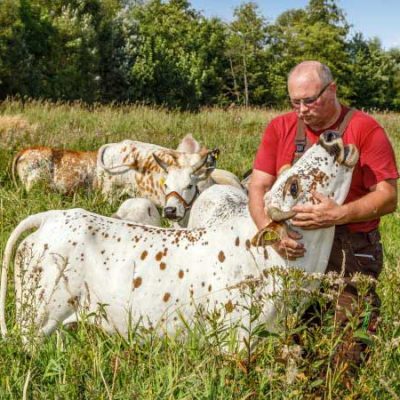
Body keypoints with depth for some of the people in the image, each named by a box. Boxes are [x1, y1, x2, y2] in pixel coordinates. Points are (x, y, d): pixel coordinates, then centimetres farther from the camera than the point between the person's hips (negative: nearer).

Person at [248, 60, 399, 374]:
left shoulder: (365, 129, -4)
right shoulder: (280, 128, 7)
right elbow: (258, 187, 1)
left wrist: (338, 215, -26)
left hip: (350, 253, -3)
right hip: (292, 249, 3)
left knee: (345, 356, -6)